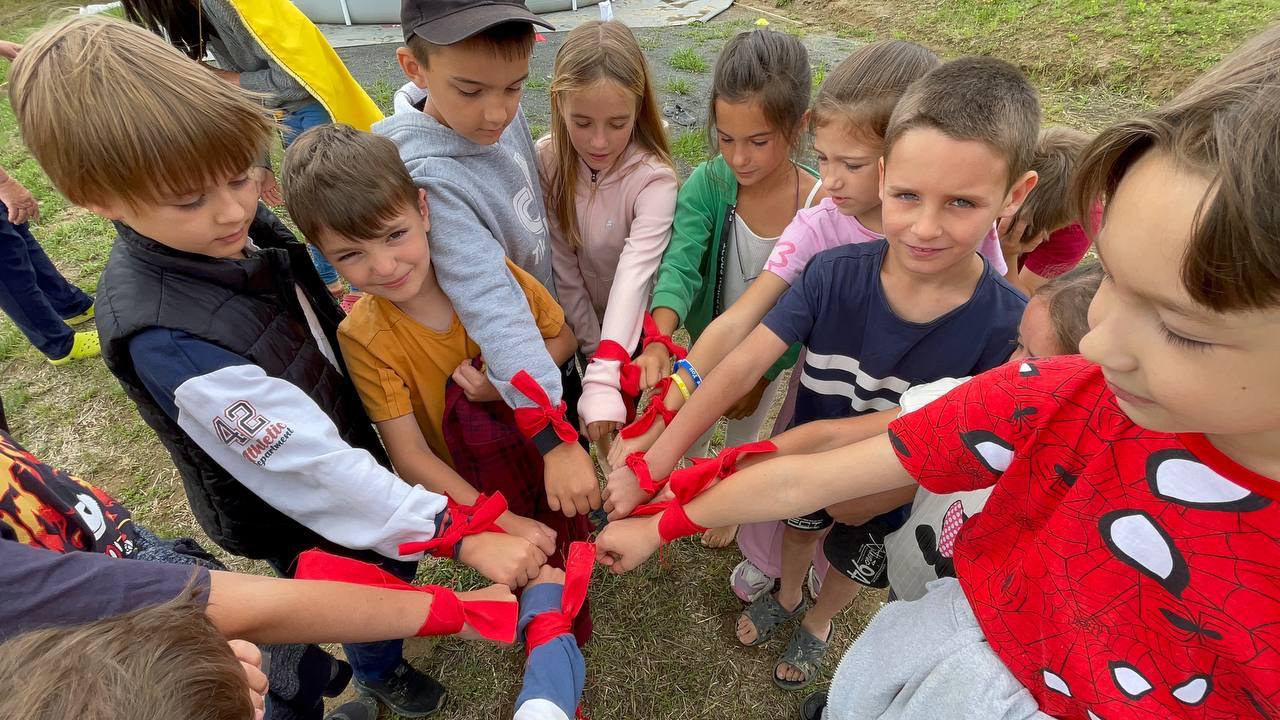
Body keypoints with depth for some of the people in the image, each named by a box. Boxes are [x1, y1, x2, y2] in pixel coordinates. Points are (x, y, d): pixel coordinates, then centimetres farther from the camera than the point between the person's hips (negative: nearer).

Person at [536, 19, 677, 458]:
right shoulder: (545, 163, -19)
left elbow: (634, 275, -39)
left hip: (631, 327, -2)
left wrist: (605, 379, -48)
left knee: (622, 415, 14)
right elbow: (563, 271, -18)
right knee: (573, 425, 18)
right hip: (574, 324, 2)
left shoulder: (653, 179, -28)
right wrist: (594, 358, -19)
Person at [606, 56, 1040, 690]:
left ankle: (817, 622, 64)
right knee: (798, 527, 30)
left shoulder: (1005, 325, -31)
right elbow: (741, 365, -33)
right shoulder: (833, 275, -30)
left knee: (854, 565, 28)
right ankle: (787, 595, 65)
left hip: (894, 494, 0)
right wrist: (652, 465, -35)